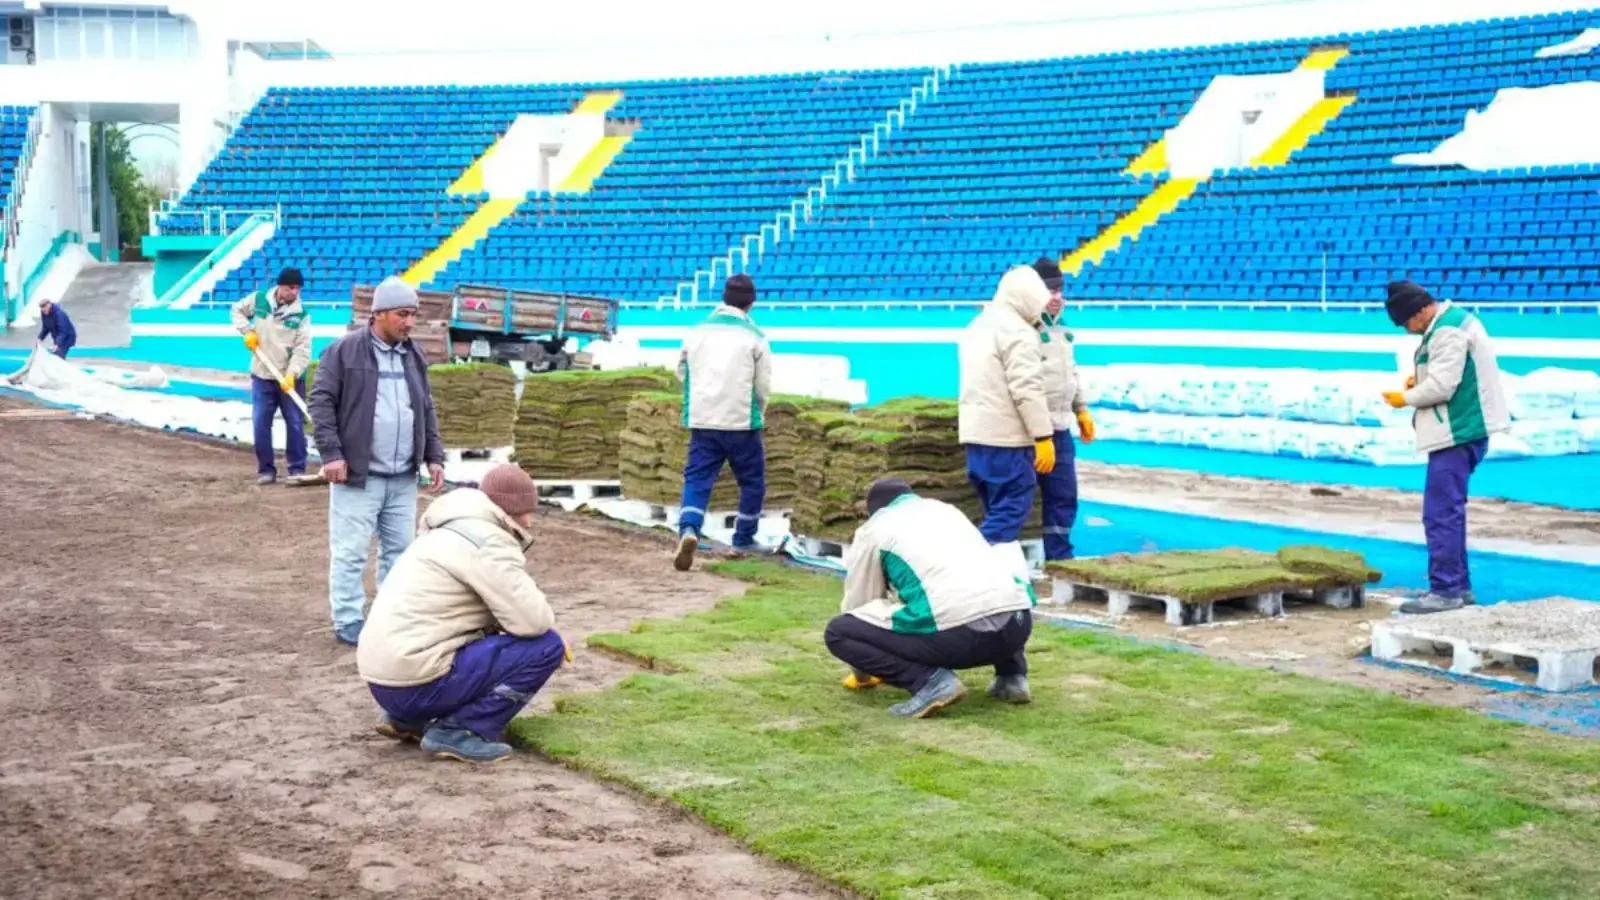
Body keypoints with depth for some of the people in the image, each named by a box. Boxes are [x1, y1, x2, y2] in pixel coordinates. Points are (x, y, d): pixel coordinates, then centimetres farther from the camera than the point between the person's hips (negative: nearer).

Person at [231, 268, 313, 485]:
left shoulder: (301, 315, -9)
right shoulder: (259, 300, -3)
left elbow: (302, 350, -16)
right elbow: (238, 310, 15)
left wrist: (291, 374, -30)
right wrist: (247, 331, -3)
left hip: (290, 378, -2)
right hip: (262, 376, 2)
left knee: (295, 424, 1)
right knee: (261, 424, 2)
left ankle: (297, 468, 11)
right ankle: (266, 469, 11)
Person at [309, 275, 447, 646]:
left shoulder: (413, 356, 13)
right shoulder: (344, 351, -6)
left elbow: (426, 409, 20)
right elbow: (321, 401, -7)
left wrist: (434, 457, 12)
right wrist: (331, 453, -14)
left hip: (403, 478, 6)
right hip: (358, 475, -6)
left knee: (399, 549, 11)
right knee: (350, 553, -2)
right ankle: (348, 623, 6)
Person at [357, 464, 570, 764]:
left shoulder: (454, 532, 20)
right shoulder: (488, 542, -11)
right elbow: (533, 620, -18)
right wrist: (552, 638, 4)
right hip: (416, 683, -10)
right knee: (545, 646, -7)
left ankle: (406, 719, 16)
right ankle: (458, 731, -8)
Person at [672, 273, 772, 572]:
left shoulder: (698, 332, 8)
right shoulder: (754, 337, -3)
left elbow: (682, 373, 16)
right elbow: (763, 385, -1)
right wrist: (758, 414, 18)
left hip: (702, 421, 3)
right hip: (741, 422, -3)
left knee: (697, 479, 1)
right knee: (752, 481, 15)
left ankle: (688, 531, -23)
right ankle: (743, 539, 20)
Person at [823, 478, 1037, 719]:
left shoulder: (874, 528, 19)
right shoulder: (947, 510, 35)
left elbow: (858, 603, 27)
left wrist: (861, 674, 44)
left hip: (957, 632, -6)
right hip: (1019, 623, 6)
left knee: (837, 632, 8)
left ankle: (931, 682, -7)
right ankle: (1012, 676, 18)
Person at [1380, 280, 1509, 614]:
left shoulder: (1447, 332, -18)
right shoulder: (1453, 319, 15)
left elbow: (1442, 386, -22)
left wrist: (1405, 398, -8)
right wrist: (1420, 377, 8)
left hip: (1457, 434, -11)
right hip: (1463, 430, 11)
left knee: (1440, 513, -9)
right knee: (1449, 510, 17)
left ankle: (1446, 591, -7)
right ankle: (1458, 585, 23)